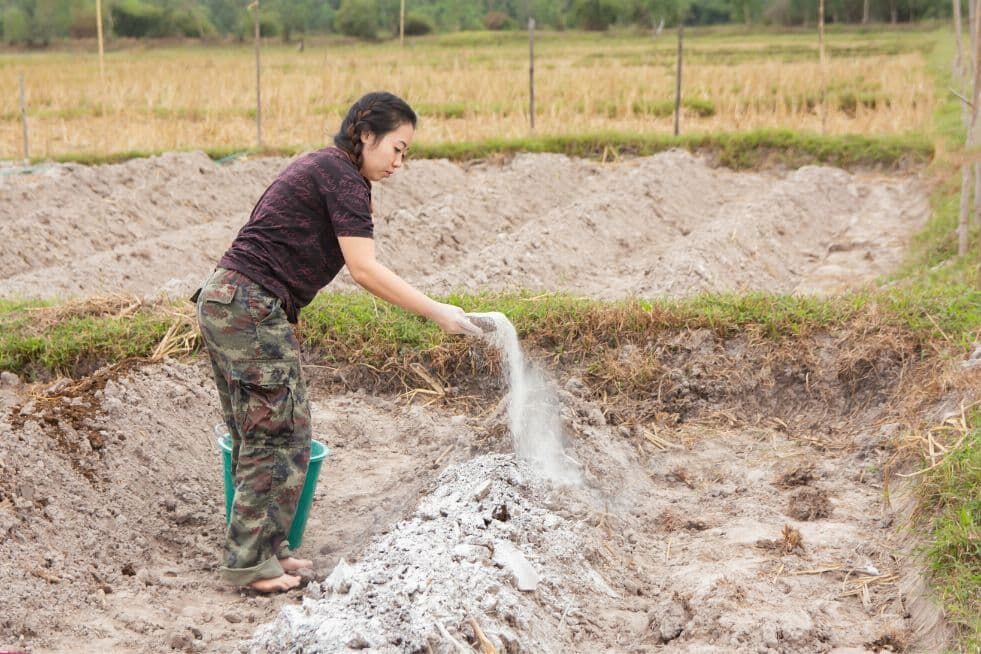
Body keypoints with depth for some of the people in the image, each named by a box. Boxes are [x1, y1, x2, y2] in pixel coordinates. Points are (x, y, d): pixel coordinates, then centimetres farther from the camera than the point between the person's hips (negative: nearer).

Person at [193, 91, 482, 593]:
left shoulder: (318, 168, 20)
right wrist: (437, 313, -15)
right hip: (251, 309, -10)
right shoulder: (341, 176, -10)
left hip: (223, 302, 10)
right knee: (279, 437, -3)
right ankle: (250, 562, 5)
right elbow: (364, 270, -18)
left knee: (259, 437, 15)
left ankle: (264, 547, 24)